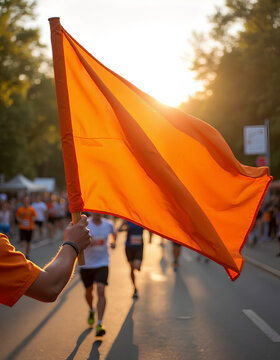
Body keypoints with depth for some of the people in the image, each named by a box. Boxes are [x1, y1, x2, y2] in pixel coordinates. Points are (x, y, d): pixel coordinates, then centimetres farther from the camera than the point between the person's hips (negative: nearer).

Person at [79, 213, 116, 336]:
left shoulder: (108, 224, -3)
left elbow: (113, 233, 21)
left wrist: (114, 241, 1)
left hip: (102, 263, 0)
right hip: (86, 264, 0)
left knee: (101, 291, -16)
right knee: (89, 291, 17)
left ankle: (99, 325, -15)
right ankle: (91, 311, 50)